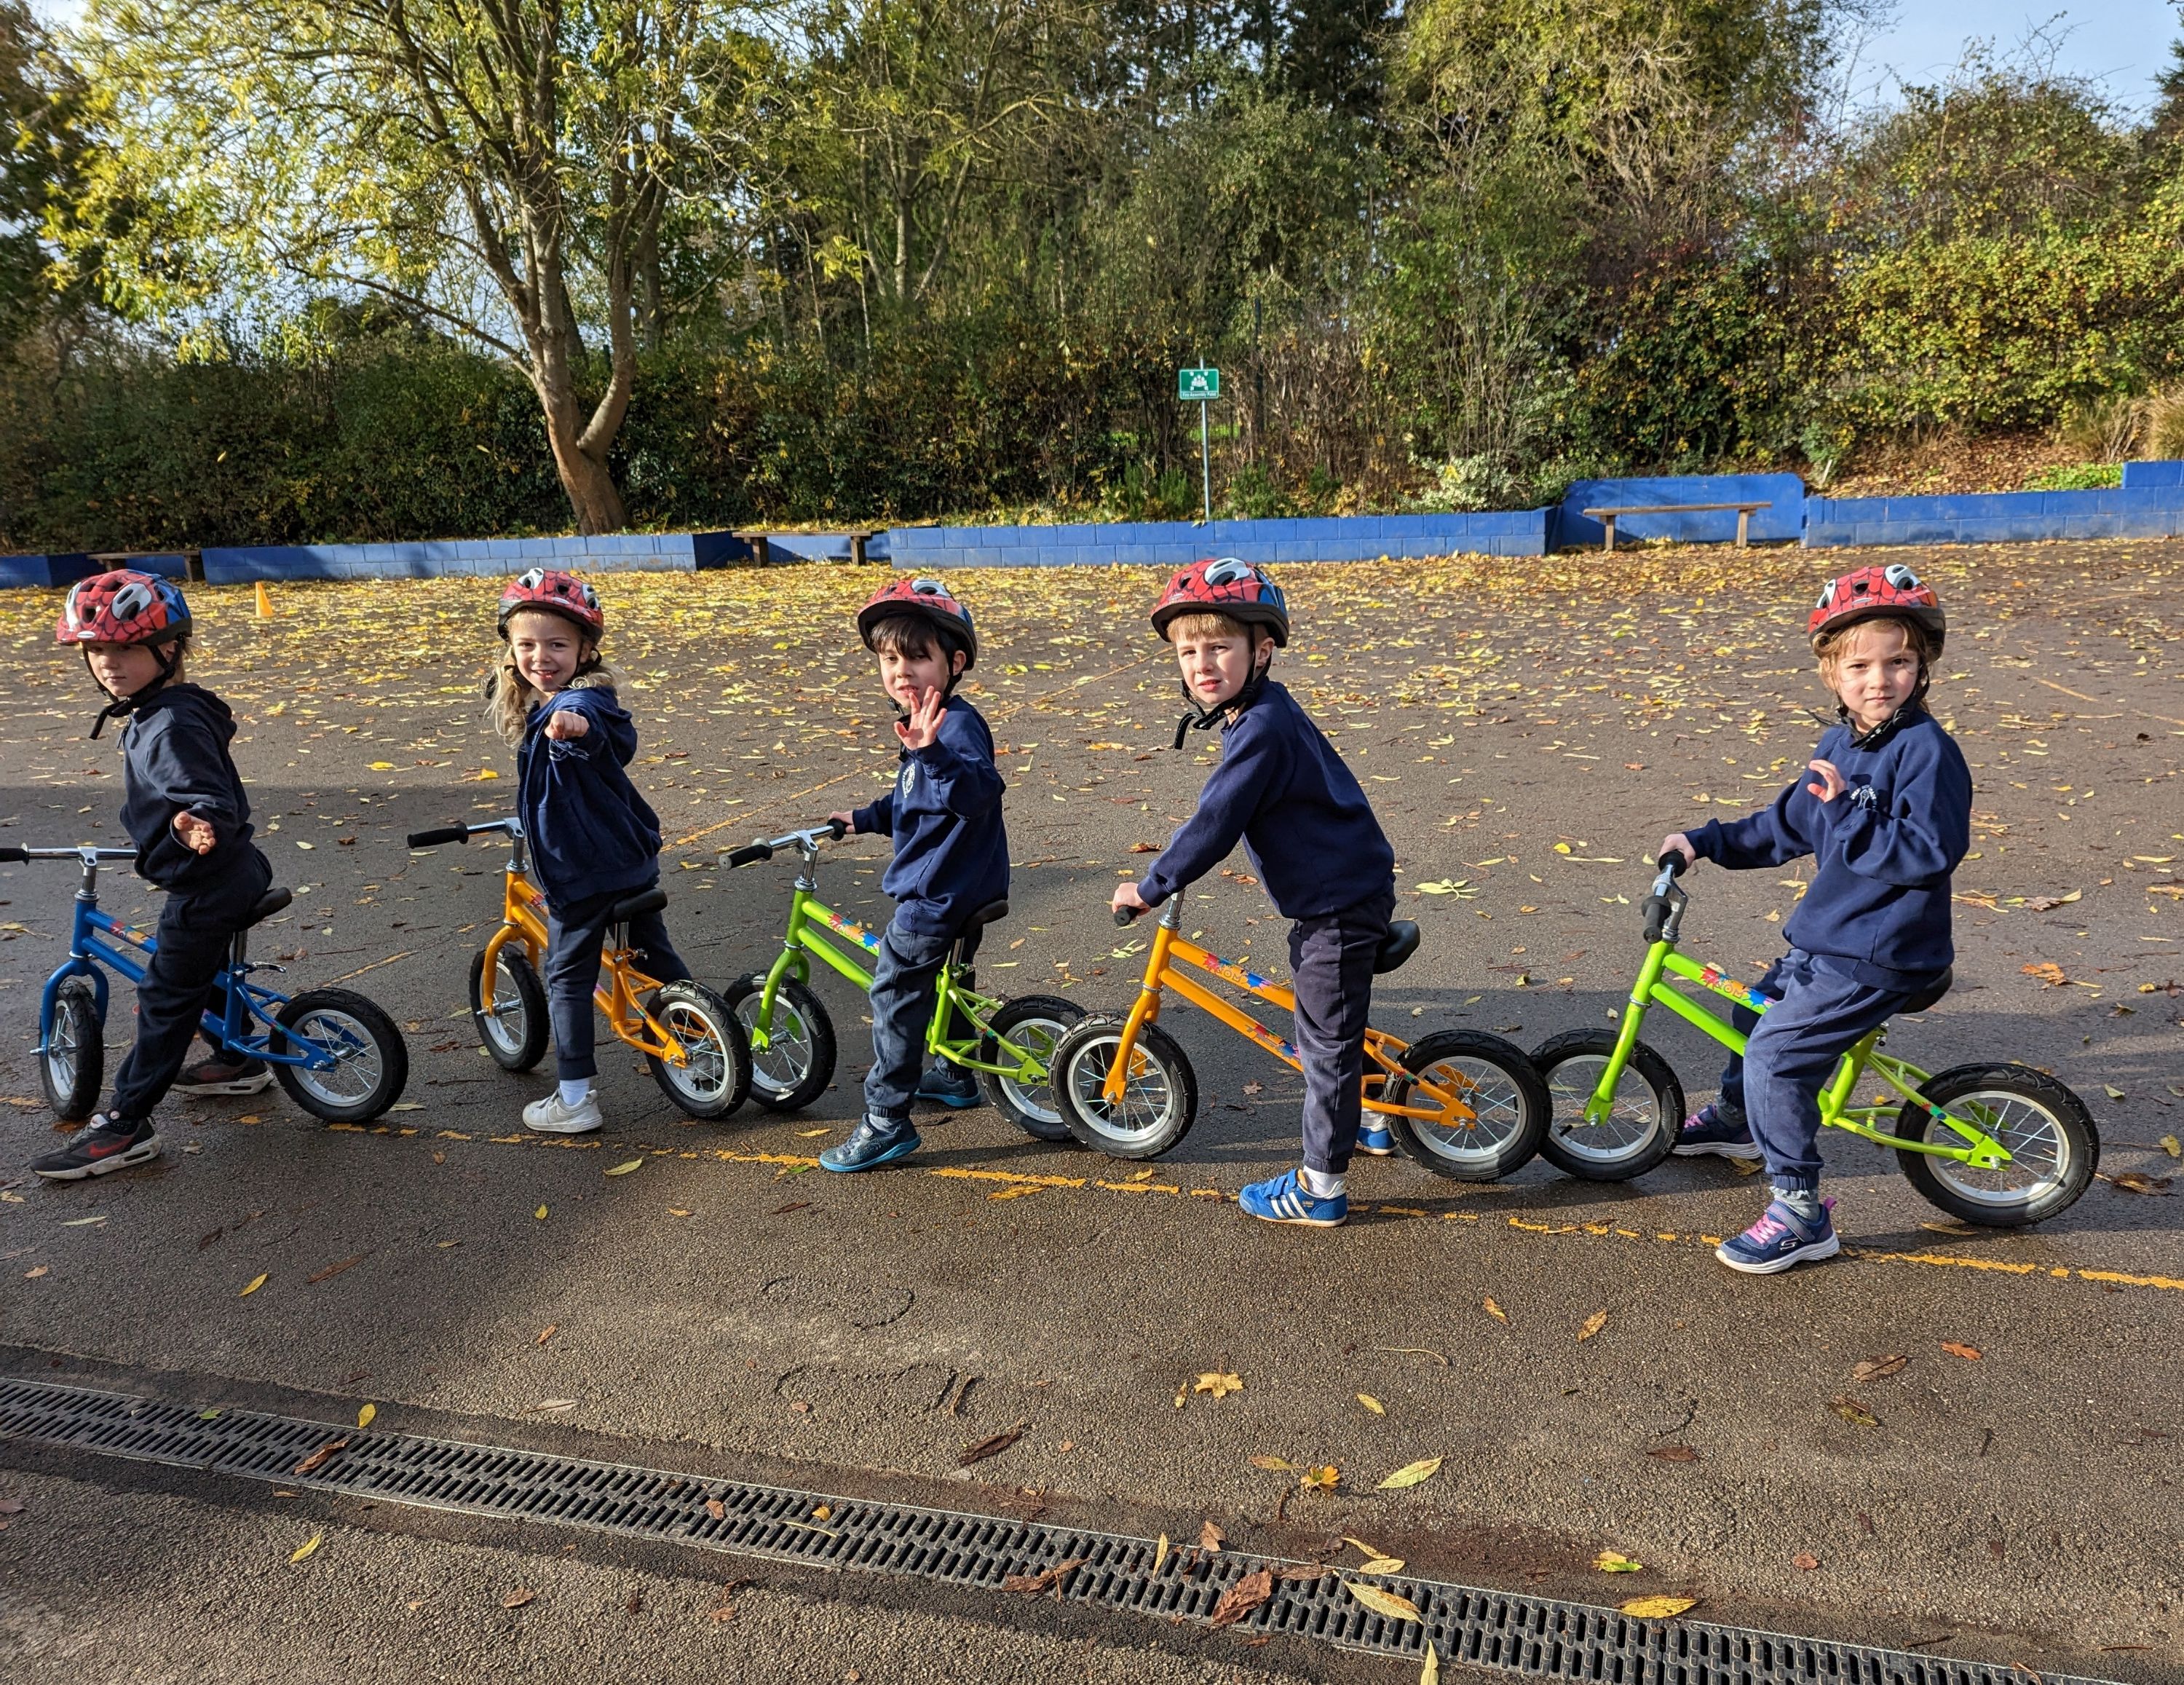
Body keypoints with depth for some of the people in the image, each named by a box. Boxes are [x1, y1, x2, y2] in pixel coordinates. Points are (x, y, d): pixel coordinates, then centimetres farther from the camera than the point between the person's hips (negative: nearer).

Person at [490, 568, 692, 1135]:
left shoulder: (579, 699, -21)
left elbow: (601, 724, -46)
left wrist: (574, 725, -66)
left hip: (583, 869, -10)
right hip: (631, 857, 10)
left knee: (568, 978, 3)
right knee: (654, 953, 23)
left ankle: (576, 1100, 10)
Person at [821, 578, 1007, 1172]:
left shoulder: (957, 726, -22)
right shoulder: (925, 725, 11)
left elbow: (979, 792, -41)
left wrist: (933, 752, -54)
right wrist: (865, 819, 22)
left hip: (937, 896, -11)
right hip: (959, 891, 11)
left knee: (895, 994, -4)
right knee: (945, 983, 26)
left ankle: (886, 1122, 3)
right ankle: (957, 1076, 44)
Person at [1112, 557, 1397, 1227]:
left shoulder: (1263, 729, -25)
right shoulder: (1261, 712, 7)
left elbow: (1215, 825, -25)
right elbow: (1225, 813, 22)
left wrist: (1150, 888, -17)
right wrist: (1178, 855, 22)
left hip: (1340, 901, -10)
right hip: (1341, 888, 10)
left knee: (1325, 1038, -1)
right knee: (1331, 1022, 27)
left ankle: (1321, 1188, 11)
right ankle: (1367, 1119, 46)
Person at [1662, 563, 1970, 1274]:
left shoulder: (1927, 750, -19)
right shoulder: (1839, 746, 8)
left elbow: (1929, 851, -27)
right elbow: (1787, 826, 19)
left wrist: (1846, 809, -30)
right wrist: (1705, 842, 14)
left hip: (1878, 955, -9)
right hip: (1823, 936, 9)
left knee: (1776, 1054, -16)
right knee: (1755, 1011, 26)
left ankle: (1800, 1213, -5)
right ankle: (1735, 1120, 52)